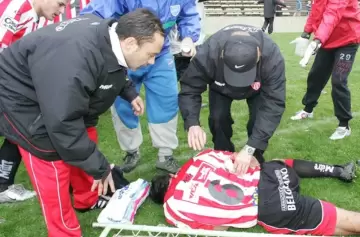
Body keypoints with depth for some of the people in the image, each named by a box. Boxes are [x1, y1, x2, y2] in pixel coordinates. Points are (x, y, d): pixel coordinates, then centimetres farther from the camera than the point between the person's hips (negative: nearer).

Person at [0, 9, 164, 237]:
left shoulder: (111, 37, -12)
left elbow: (111, 70, 13)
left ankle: (88, 199, 36)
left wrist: (129, 92, 1)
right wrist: (99, 167, -28)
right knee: (53, 166, -8)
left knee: (86, 142, 12)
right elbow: (63, 124, -36)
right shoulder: (75, 60, -41)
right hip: (25, 99, -8)